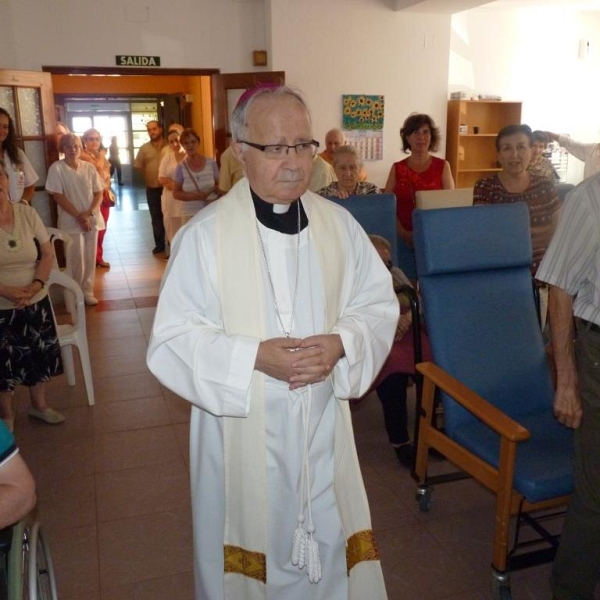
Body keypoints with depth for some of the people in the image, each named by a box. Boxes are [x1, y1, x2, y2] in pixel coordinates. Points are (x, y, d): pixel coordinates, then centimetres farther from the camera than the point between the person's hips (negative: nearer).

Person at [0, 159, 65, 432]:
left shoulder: (27, 213, -4)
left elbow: (48, 254, 0)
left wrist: (35, 285, -14)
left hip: (36, 302, 3)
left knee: (39, 356, 15)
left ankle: (38, 404, 39)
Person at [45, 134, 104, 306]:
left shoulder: (89, 167, 2)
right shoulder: (56, 168, -7)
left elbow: (99, 193, 3)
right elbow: (58, 196, -10)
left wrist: (89, 213, -12)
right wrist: (78, 216, -15)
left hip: (92, 219, 3)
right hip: (71, 222, -3)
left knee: (90, 258, 8)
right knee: (76, 260, 1)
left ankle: (87, 291, 20)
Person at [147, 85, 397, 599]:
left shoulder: (338, 224, -1)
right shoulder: (205, 235, -12)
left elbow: (379, 304, 4)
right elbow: (172, 340, -11)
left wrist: (341, 344, -16)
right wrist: (255, 356, -24)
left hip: (323, 429, 3)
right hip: (241, 435, -3)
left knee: (328, 551, 19)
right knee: (248, 551, 16)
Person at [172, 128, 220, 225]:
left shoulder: (211, 163, 0)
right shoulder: (181, 167, -2)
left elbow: (220, 185, 12)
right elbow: (176, 193, 0)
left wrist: (217, 189, -12)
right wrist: (196, 196, -14)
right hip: (190, 215, -1)